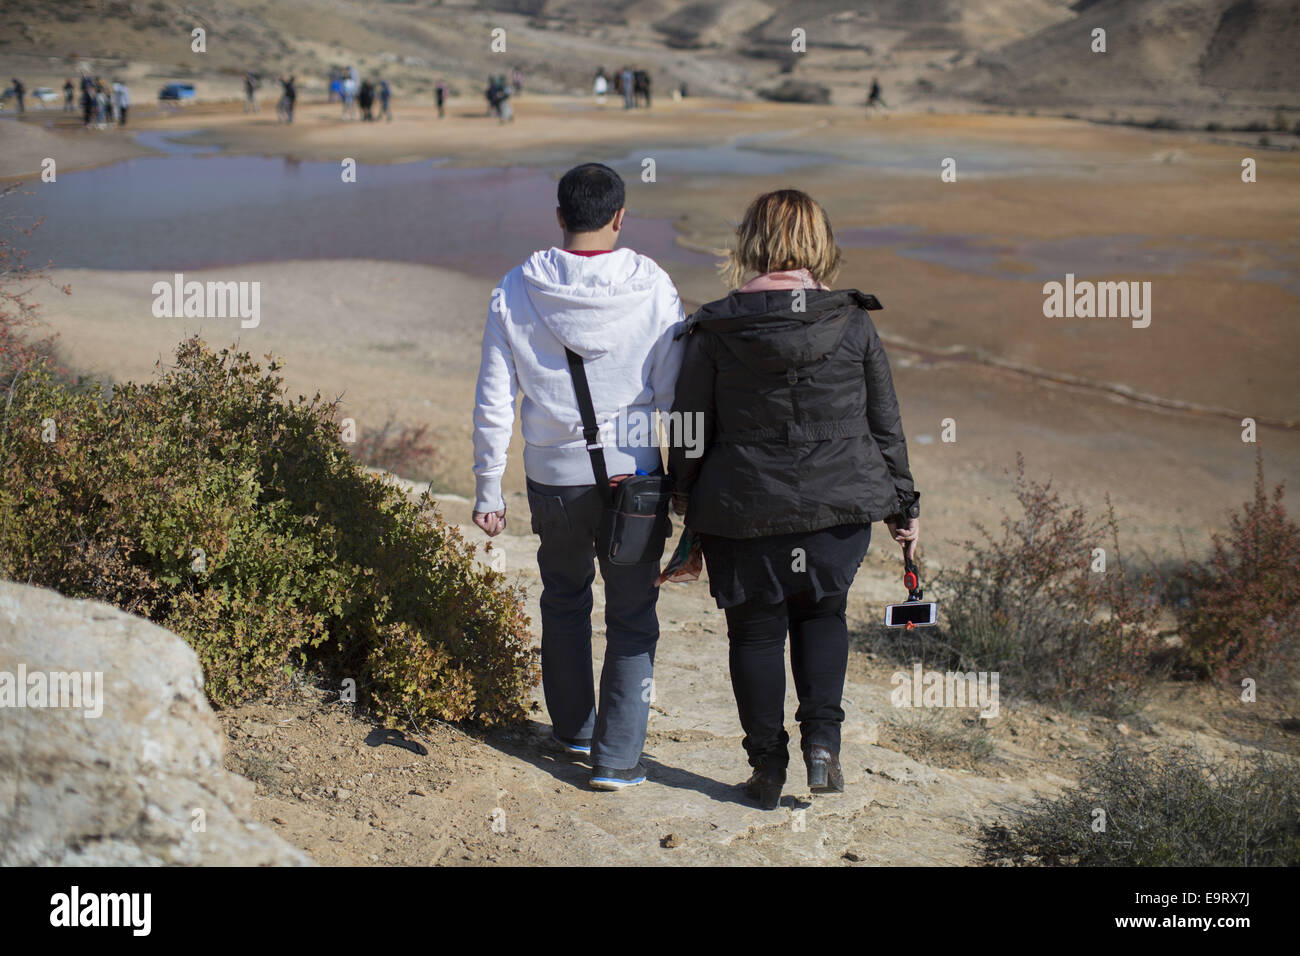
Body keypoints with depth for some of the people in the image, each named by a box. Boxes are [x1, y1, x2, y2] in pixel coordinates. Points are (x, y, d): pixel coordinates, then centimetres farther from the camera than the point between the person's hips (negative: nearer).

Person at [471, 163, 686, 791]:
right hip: (632, 476, -2)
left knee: (564, 600, 23)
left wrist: (487, 491, 5)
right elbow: (675, 397, -7)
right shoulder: (652, 288, -9)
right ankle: (616, 757, 7)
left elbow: (493, 403, -3)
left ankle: (572, 728, 36)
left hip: (553, 478, 2)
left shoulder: (517, 291, -5)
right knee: (632, 617, 8)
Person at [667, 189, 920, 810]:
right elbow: (885, 423, 1)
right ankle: (823, 740, 7)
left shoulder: (715, 328, -9)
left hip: (744, 509, -1)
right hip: (838, 504, 1)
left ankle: (767, 768, 20)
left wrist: (683, 492, 17)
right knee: (823, 613, 22)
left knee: (755, 630, 13)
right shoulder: (852, 322, -6)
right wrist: (902, 504, 11)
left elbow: (690, 425, 0)